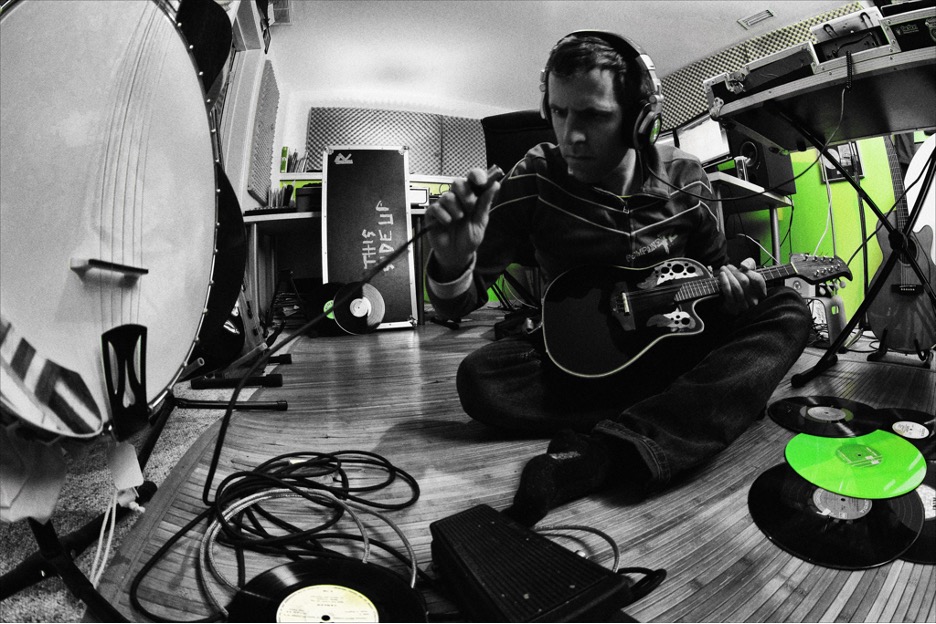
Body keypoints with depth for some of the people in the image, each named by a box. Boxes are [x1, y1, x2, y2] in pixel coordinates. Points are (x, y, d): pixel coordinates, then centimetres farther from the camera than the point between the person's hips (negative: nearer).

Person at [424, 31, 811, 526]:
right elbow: (455, 307, -15)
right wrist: (452, 262, -39)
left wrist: (727, 284, -12)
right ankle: (713, 412, -23)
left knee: (787, 312, -19)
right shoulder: (536, 179, -14)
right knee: (479, 379, -28)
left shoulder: (684, 178, -5)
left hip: (674, 345, 3)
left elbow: (713, 266, 12)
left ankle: (599, 452, -36)